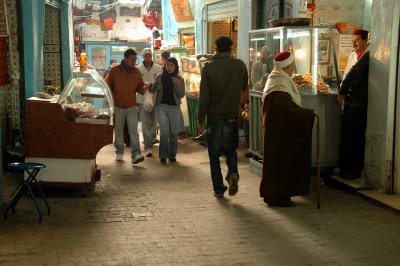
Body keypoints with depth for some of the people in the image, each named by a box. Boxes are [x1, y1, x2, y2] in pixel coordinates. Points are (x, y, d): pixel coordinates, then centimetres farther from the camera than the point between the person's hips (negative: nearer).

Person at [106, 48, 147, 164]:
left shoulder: (136, 72, 4)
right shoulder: (114, 71, -3)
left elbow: (140, 86, 12)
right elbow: (108, 87, 4)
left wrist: (144, 89, -11)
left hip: (132, 106, 1)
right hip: (118, 106, -1)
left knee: (133, 131, -7)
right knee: (118, 131, 10)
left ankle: (136, 154, -12)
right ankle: (119, 152, 23)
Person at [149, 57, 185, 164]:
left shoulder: (179, 79, 2)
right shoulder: (160, 77, 4)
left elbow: (181, 95, -3)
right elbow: (153, 89, 12)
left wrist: (178, 85, -20)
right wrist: (148, 87, -10)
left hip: (174, 107, 1)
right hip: (162, 106, -1)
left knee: (174, 133, 4)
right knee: (164, 131, -12)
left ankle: (172, 155, 19)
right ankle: (163, 155, 1)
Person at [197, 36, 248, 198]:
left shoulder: (209, 68, -8)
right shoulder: (239, 65, -2)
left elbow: (204, 97, -8)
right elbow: (244, 87, 15)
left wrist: (200, 119, -2)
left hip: (214, 116, -2)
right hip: (232, 116, 2)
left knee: (214, 154, 9)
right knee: (230, 149, 20)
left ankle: (218, 189, 11)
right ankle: (233, 173, -7)